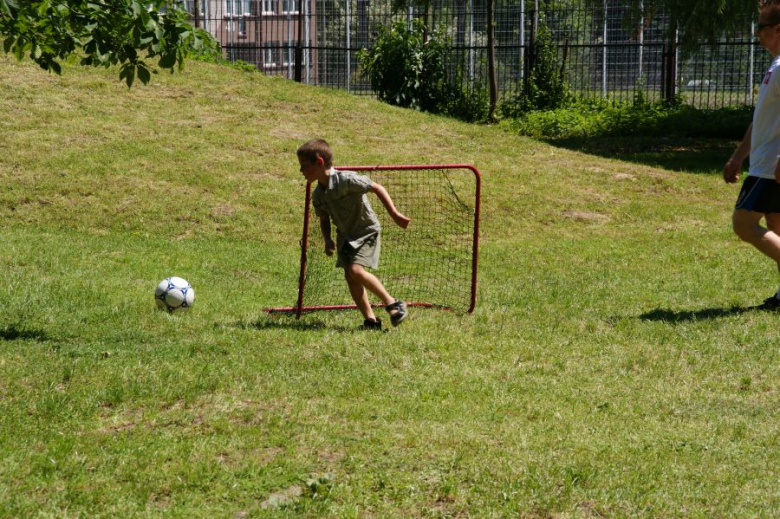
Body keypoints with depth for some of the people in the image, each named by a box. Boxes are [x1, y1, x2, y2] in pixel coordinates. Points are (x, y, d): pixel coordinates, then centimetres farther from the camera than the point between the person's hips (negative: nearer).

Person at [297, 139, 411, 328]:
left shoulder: (347, 180, -25)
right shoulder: (318, 195, -3)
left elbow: (377, 188, -20)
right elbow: (324, 219, 12)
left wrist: (394, 214, -23)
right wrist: (328, 240, -6)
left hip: (366, 231, -7)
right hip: (345, 236, 7)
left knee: (355, 270, -22)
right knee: (349, 276, -1)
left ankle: (392, 304, -8)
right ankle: (370, 320, 7)